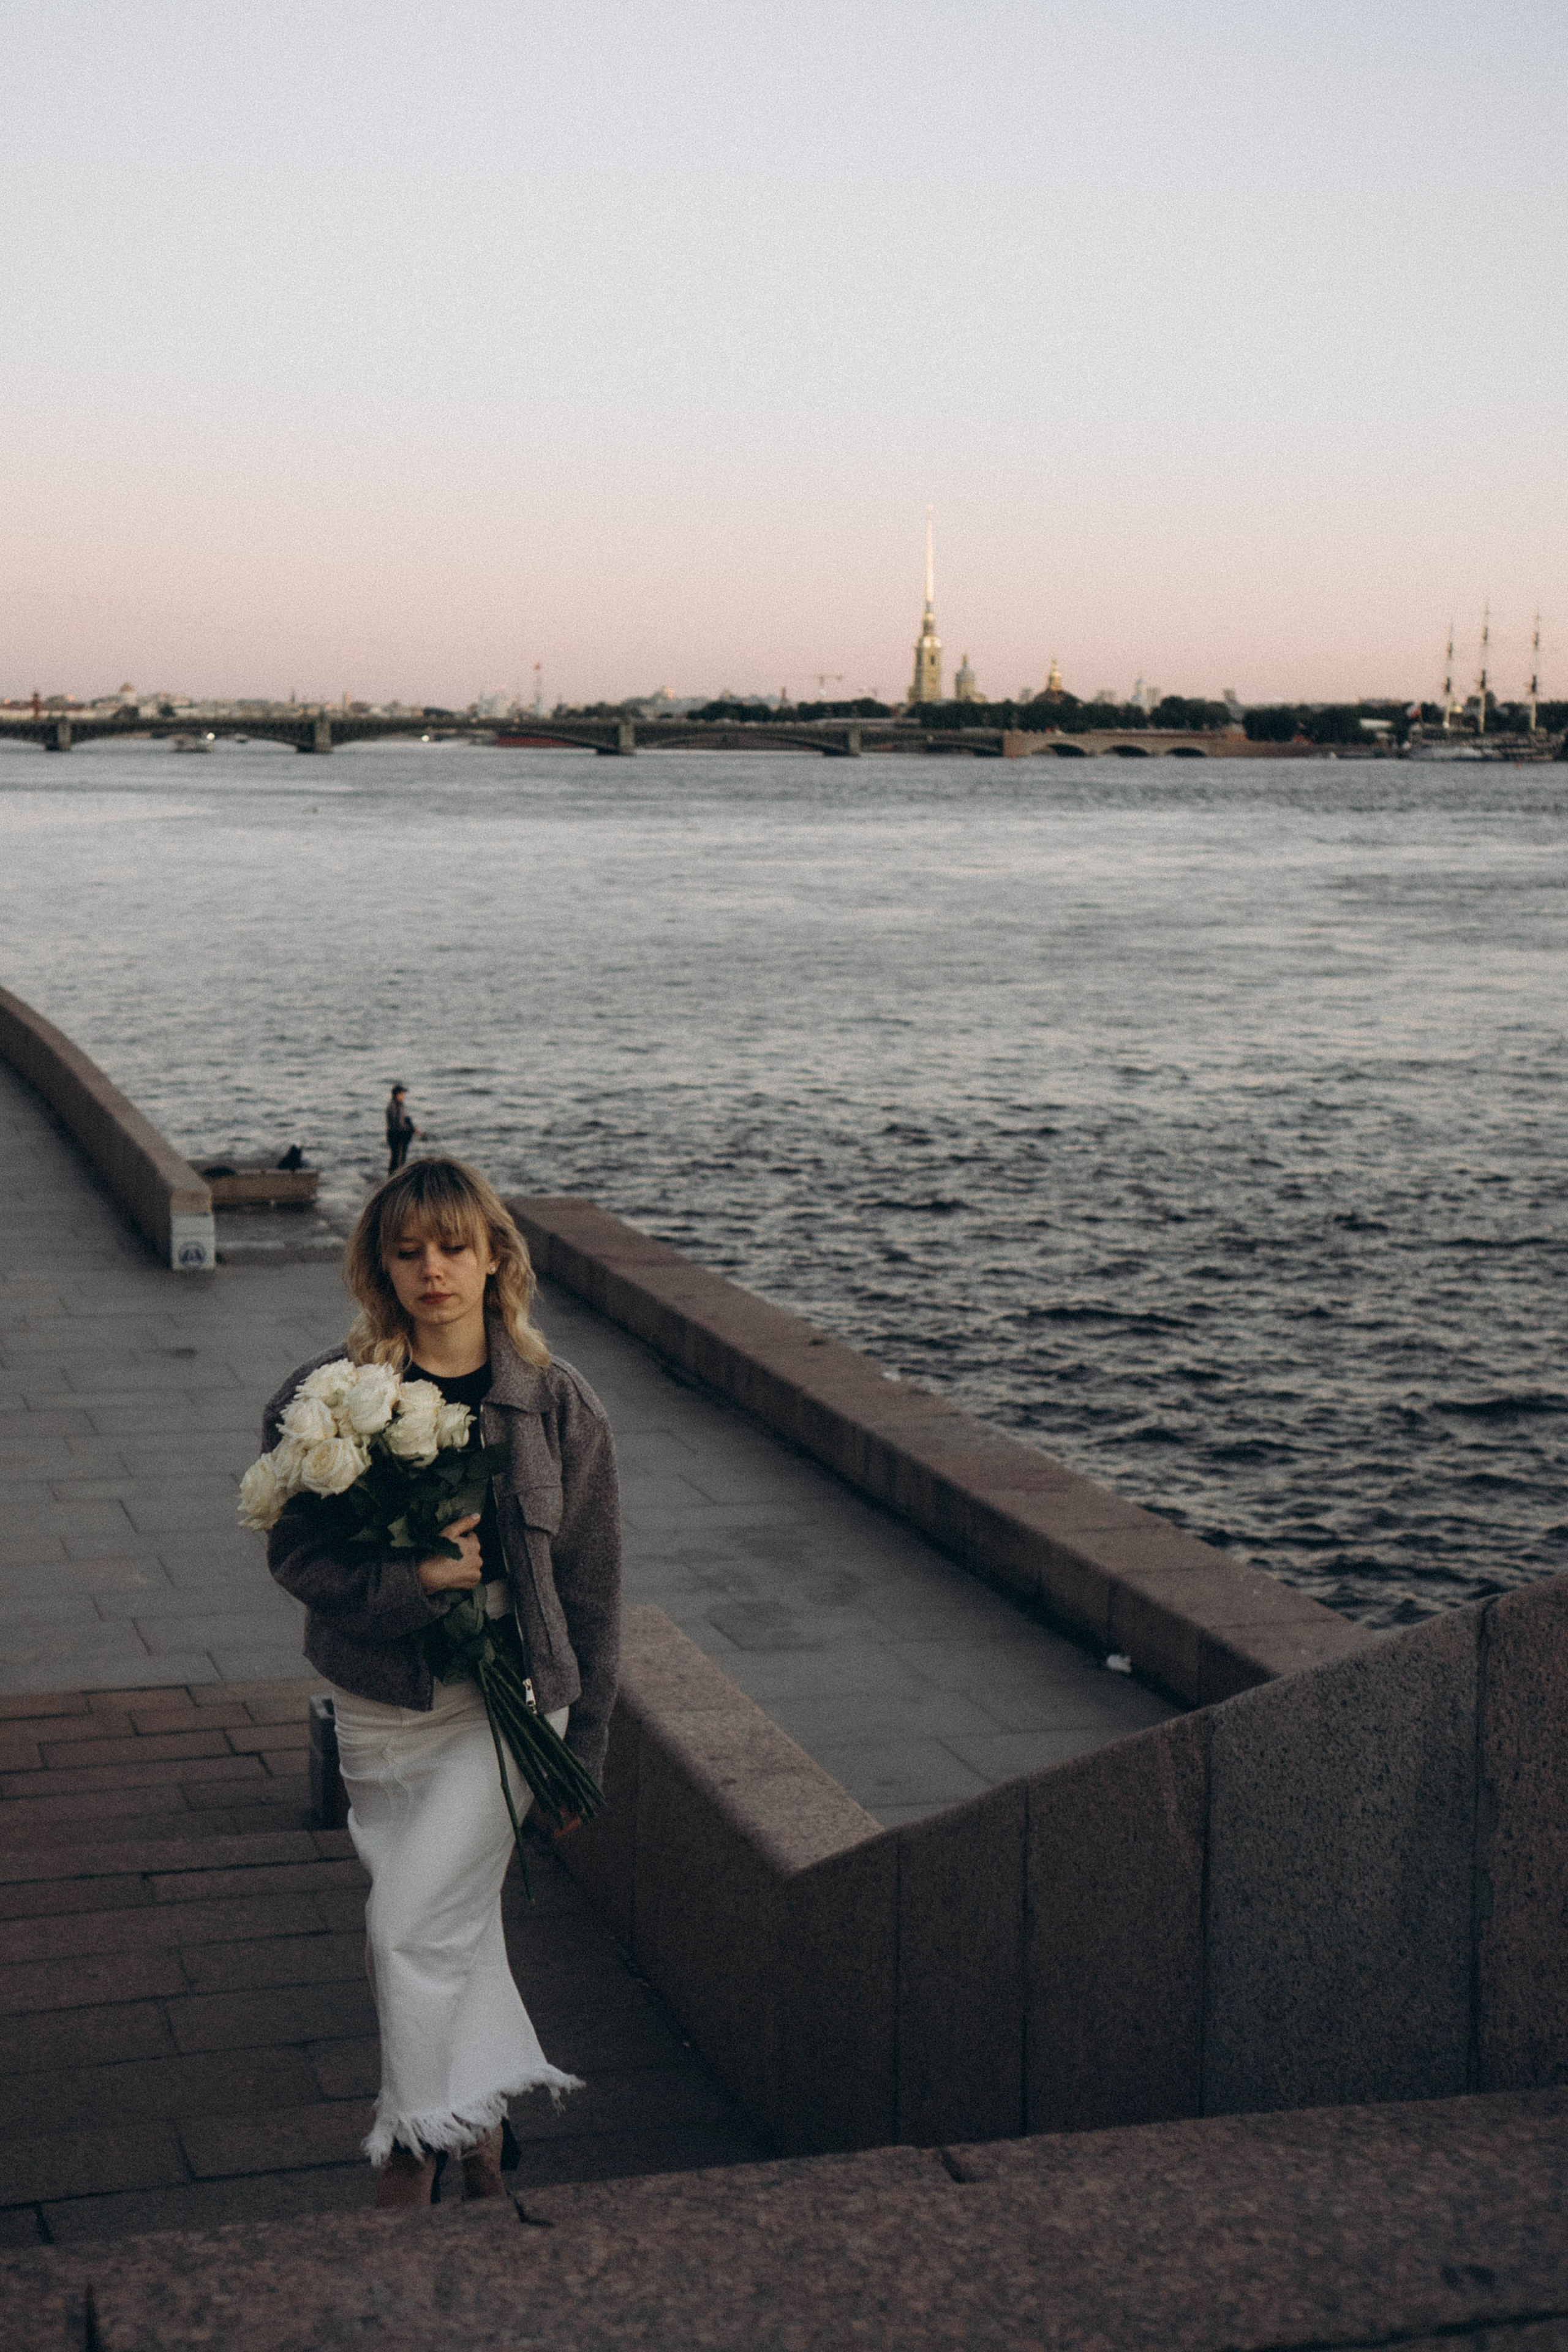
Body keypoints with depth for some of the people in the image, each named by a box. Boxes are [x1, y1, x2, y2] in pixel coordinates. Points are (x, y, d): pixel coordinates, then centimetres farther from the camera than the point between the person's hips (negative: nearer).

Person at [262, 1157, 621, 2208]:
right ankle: (482, 2123, 34)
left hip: (507, 1697, -2)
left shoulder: (559, 1404, -5)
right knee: (457, 1918, 12)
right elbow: (295, 1550, -7)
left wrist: (583, 1742, 0)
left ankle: (413, 2155, 8)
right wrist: (410, 1581, -22)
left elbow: (592, 1585, 0)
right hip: (381, 1700, 2)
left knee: (414, 1924, -10)